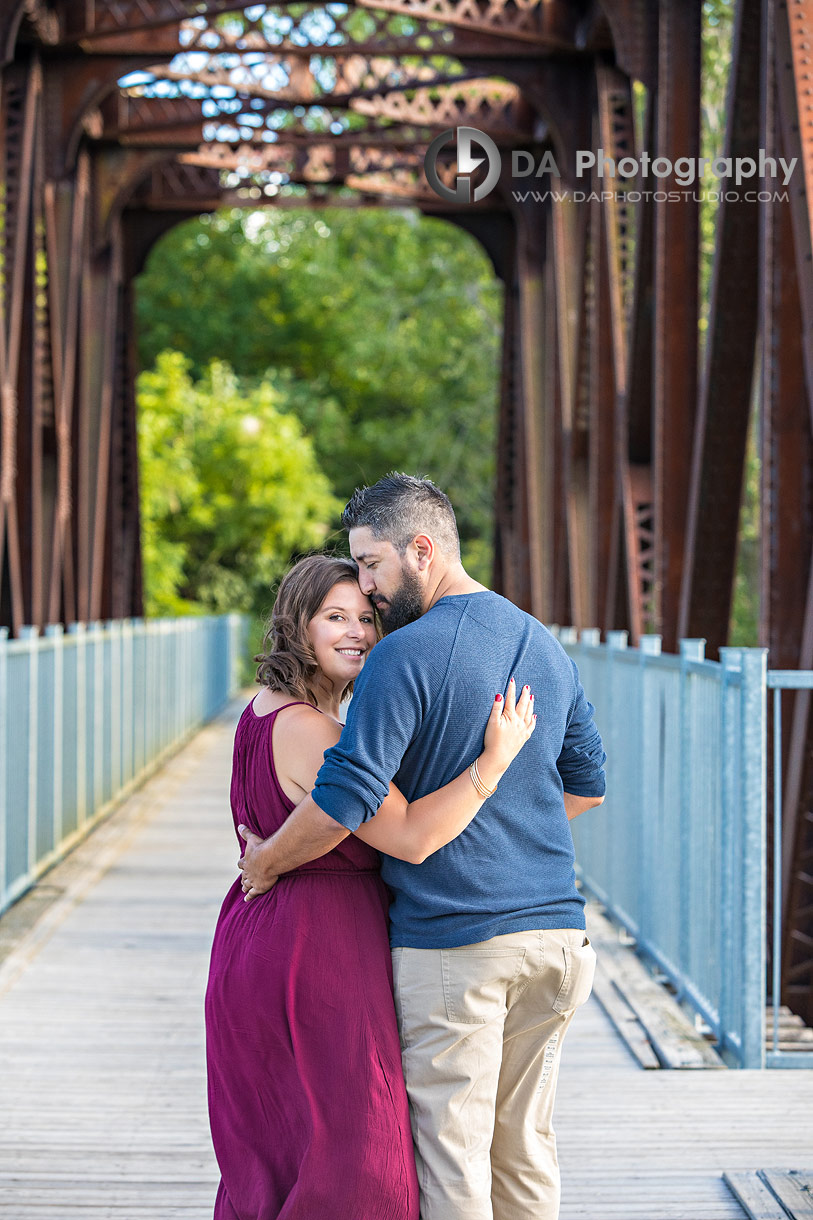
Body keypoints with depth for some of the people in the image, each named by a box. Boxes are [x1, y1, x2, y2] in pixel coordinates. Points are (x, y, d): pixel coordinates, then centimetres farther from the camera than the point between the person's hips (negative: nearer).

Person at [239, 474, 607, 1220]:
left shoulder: (406, 656, -13)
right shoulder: (547, 648, 11)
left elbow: (345, 801, -19)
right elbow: (588, 787, 20)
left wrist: (265, 862, -3)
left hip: (450, 941, -7)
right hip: (553, 932, 7)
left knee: (450, 1152, 0)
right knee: (524, 1145, 14)